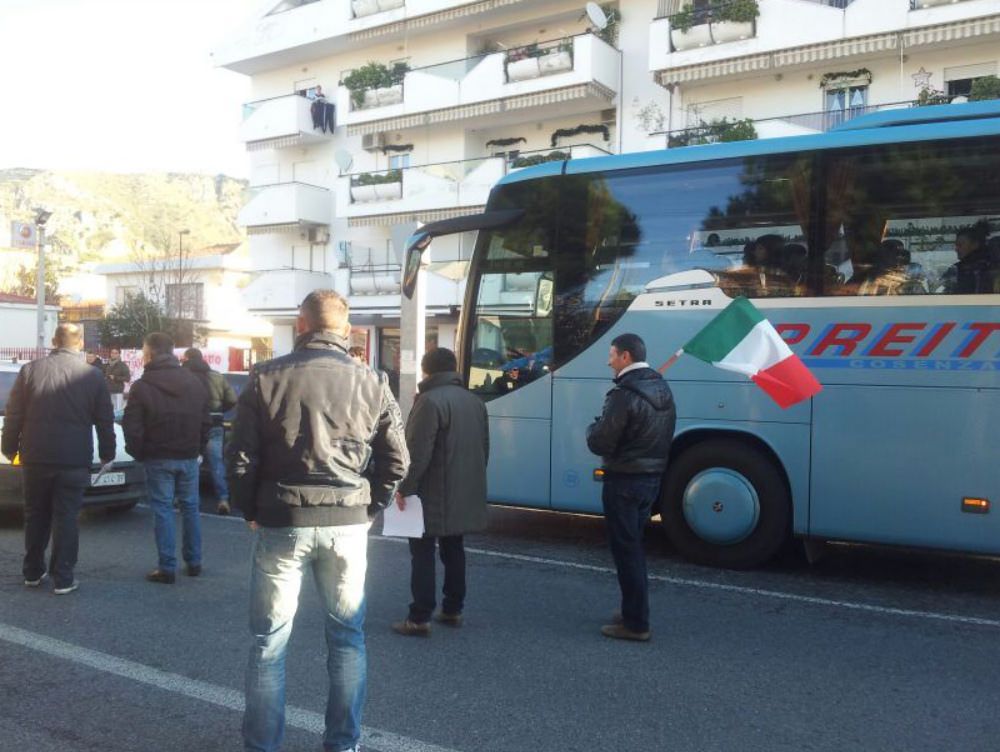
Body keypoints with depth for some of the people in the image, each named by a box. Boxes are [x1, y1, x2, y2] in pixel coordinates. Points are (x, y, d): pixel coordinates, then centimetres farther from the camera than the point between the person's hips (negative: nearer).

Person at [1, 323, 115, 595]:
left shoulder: (30, 370, 0)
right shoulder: (92, 376, -2)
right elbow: (105, 421, 2)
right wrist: (107, 454, 13)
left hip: (36, 457, 2)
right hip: (74, 460, -2)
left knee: (35, 516, 16)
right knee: (66, 518, 3)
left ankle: (33, 572, 25)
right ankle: (63, 578, 4)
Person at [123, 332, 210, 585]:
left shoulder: (142, 386, -10)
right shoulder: (194, 382, 5)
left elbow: (132, 427, -11)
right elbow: (205, 422, 7)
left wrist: (138, 453, 3)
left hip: (158, 459, -4)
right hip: (189, 457, 4)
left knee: (163, 510, 1)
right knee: (190, 507, 12)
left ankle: (167, 568, 1)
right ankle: (193, 563, 17)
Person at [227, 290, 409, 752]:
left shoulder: (267, 378, -3)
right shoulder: (371, 384, 1)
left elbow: (240, 457, -4)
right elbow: (396, 460, 0)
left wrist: (251, 511, 10)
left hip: (281, 522, -1)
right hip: (348, 524, 2)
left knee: (268, 642, 11)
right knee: (347, 637, 15)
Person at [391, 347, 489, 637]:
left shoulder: (430, 400, -15)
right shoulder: (475, 401, 11)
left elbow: (418, 451, -20)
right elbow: (484, 448, 16)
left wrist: (405, 488, -14)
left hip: (433, 495, -8)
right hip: (465, 494, 8)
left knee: (423, 553, -1)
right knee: (453, 549, 17)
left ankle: (420, 618, 1)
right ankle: (453, 610, 23)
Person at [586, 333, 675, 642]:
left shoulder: (625, 394, -21)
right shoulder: (662, 389, 8)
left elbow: (600, 443, -21)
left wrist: (594, 427, 1)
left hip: (624, 482, -9)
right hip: (652, 478, 9)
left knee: (625, 550, 0)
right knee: (633, 546, 20)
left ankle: (635, 623, 6)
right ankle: (634, 612, 29)